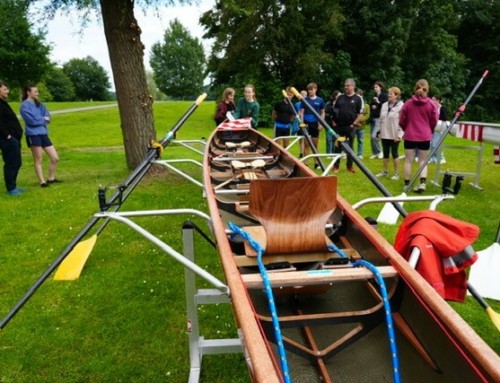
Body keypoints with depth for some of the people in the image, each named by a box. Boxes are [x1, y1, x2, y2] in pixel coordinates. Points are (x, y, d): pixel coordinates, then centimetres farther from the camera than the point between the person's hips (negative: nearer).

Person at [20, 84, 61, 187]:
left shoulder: (39, 104, 14)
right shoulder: (25, 105, -7)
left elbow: (48, 117, 6)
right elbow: (32, 120, -16)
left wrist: (39, 120, -12)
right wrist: (43, 119, -2)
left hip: (43, 133, 7)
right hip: (33, 135, -6)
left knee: (55, 158, 4)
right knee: (38, 160, 2)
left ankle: (51, 178, 20)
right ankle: (42, 181, 10)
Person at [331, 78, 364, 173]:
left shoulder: (358, 98, -1)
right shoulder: (340, 97, 8)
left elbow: (361, 113, -3)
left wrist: (354, 123, -10)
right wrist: (334, 121, 3)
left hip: (350, 126, -2)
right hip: (338, 126, 3)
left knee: (349, 146, 6)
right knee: (337, 146, 5)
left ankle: (350, 166, 15)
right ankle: (336, 166, 12)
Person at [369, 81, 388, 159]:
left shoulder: (384, 96, -3)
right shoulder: (374, 96, 17)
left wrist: (378, 103, -19)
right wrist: (372, 106, 2)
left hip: (379, 118, -7)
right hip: (373, 118, 7)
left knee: (374, 136, -17)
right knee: (371, 137, 6)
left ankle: (379, 151, 1)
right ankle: (374, 153, 16)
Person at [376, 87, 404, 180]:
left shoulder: (401, 106, -10)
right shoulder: (384, 105, 9)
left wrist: (399, 134, -18)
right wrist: (379, 132, 12)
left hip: (394, 135, -6)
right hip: (385, 134, 6)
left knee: (394, 153, 2)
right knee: (385, 154, 13)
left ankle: (396, 173, 13)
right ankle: (385, 171, 25)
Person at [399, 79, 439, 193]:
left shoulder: (408, 103, -4)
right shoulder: (431, 104, -4)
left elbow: (402, 121, 1)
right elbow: (434, 121, 3)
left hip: (410, 136, 0)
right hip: (425, 136, 0)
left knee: (408, 161, 7)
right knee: (423, 161, 10)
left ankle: (407, 184, 11)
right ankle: (422, 183, -3)